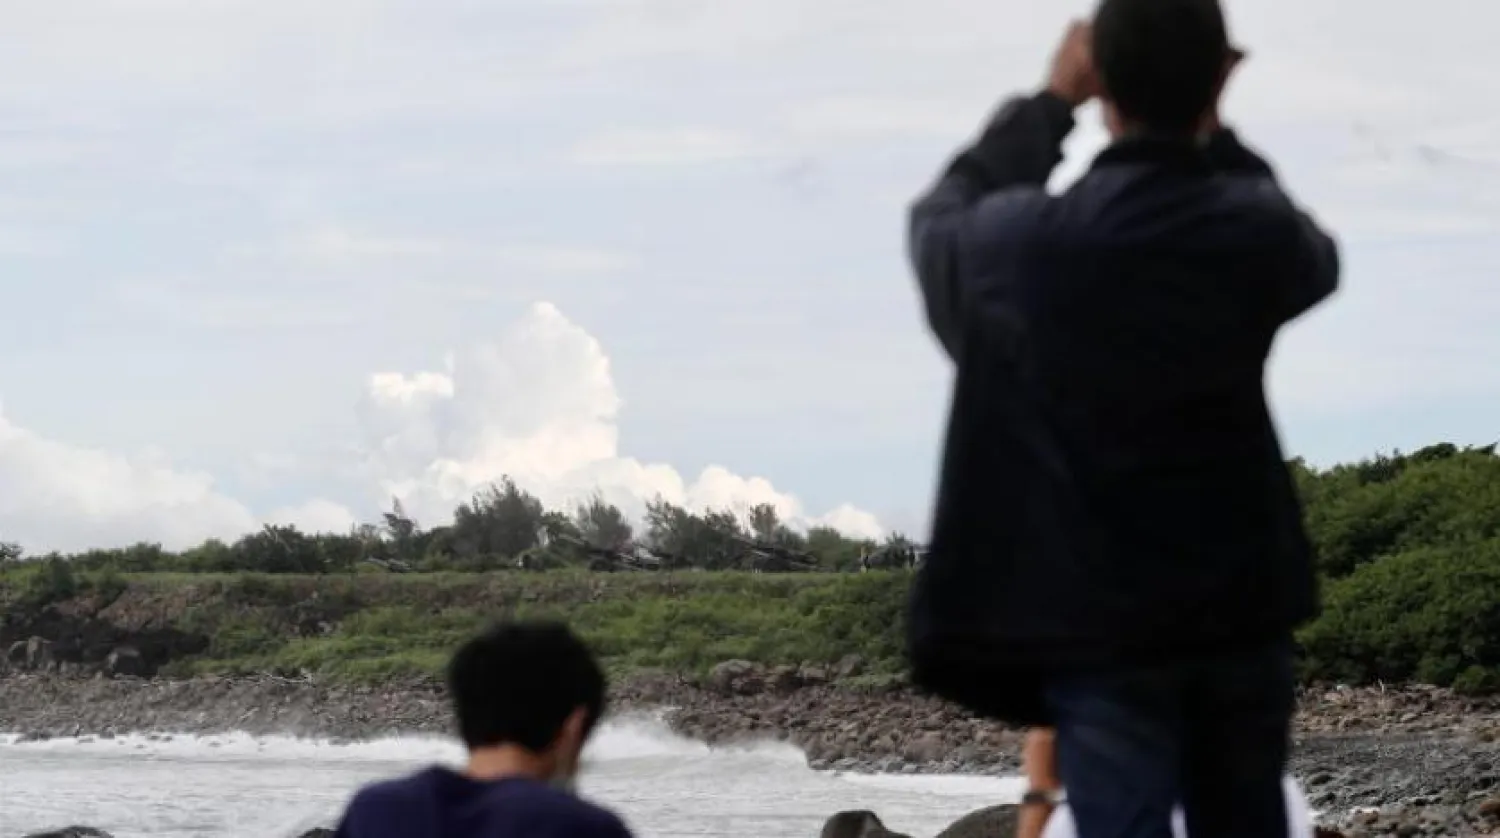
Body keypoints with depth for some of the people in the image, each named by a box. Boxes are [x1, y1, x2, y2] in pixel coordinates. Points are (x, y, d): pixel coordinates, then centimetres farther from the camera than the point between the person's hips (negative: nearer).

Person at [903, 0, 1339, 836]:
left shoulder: (1024, 239, -12)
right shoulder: (1253, 231, -8)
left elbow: (941, 215, 13)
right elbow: (1318, 257, 18)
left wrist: (1050, 103, 20)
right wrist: (1212, 135, 19)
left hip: (1100, 617, -2)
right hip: (1239, 603, 2)